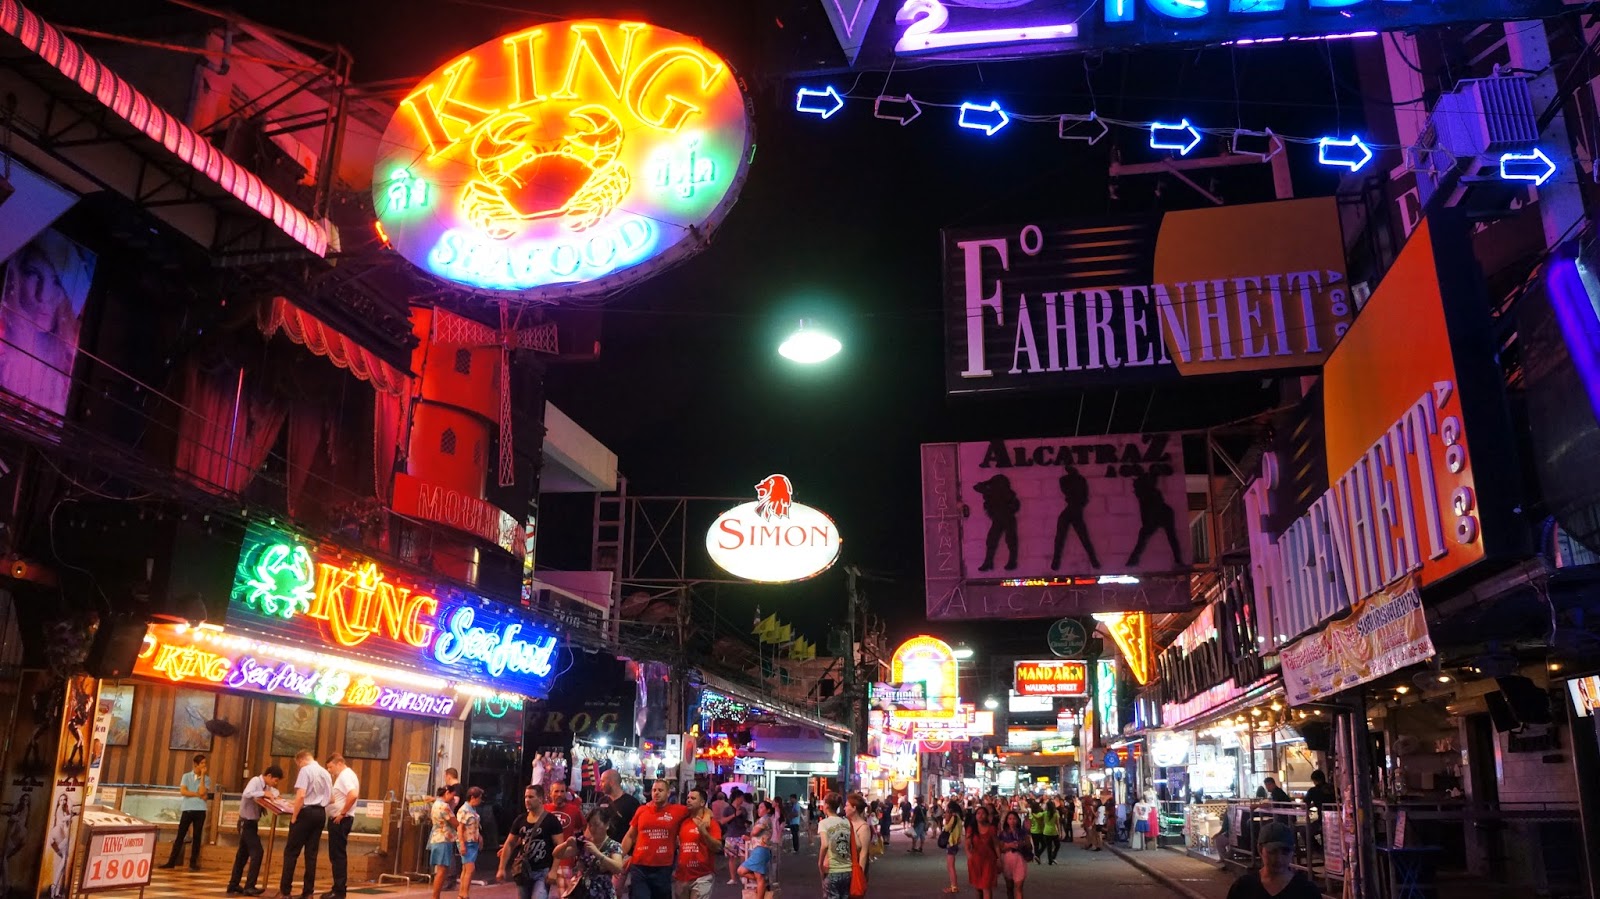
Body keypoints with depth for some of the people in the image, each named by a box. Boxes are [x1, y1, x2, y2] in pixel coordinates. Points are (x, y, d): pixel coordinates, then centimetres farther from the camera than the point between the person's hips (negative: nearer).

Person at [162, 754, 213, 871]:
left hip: (200, 810, 0)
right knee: (180, 836, 1)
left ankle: (193, 862, 7)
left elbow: (202, 792, -11)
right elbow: (183, 791, -7)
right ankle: (172, 861, 7)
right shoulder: (186, 776, 5)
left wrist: (202, 776, -8)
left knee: (197, 837, 2)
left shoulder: (206, 779, 5)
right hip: (187, 809, 0)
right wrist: (198, 795, -9)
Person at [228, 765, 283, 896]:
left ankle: (233, 885, 22)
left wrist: (274, 795, 0)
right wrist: (264, 793, -31)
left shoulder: (267, 786, 7)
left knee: (243, 854, 14)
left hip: (252, 822, 9)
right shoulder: (255, 781, -18)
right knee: (257, 852, -11)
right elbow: (247, 794, -36)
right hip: (247, 822, -9)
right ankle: (249, 887, -7)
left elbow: (275, 792, 21)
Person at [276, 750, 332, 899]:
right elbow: (332, 799, 19)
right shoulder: (325, 773, 15)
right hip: (320, 814, 7)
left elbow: (300, 796, -18)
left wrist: (294, 816, -11)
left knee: (291, 851, 2)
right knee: (312, 853, 8)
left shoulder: (305, 770, -8)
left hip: (306, 812, -7)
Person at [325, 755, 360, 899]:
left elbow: (353, 795, -30)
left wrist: (342, 813, -23)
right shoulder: (344, 776, 17)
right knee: (336, 855, 14)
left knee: (338, 855, -6)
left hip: (340, 820, -10)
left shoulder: (346, 776, -15)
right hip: (338, 820, 10)